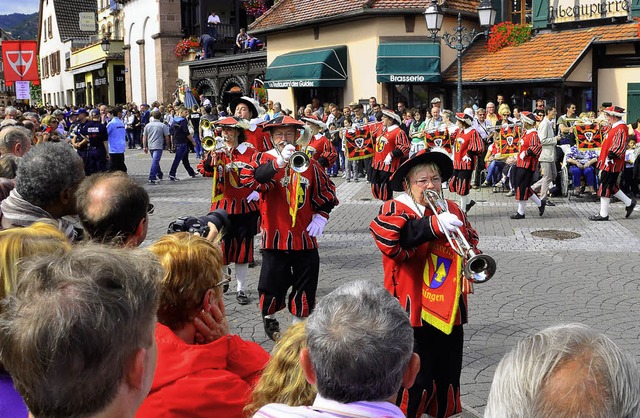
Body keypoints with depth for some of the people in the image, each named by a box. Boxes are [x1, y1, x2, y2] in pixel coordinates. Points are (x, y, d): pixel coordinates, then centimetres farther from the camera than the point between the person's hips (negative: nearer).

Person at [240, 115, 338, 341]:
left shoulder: (309, 163, 4)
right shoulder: (263, 159, -3)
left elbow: (326, 192, 13)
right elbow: (248, 178, -25)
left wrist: (321, 216, 0)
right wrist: (279, 162, -34)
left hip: (305, 236, 2)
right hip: (275, 235, -2)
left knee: (305, 282, 8)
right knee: (273, 281, 7)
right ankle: (269, 317, 35)